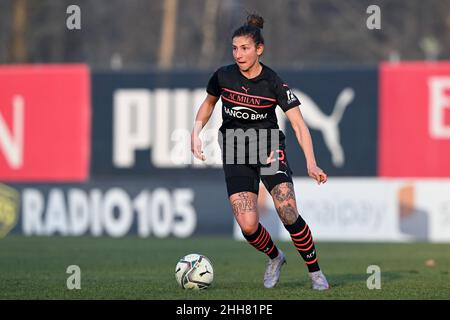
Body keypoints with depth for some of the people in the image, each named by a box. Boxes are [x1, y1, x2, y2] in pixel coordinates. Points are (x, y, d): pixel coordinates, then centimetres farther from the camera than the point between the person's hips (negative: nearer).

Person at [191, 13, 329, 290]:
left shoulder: (274, 83, -14)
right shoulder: (223, 76, -7)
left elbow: (299, 124, -16)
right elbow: (208, 103, 15)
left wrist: (311, 164, -28)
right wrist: (196, 132, -1)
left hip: (270, 152, -2)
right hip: (236, 157, 2)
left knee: (289, 215, -19)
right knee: (248, 226, -12)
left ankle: (315, 272, 2)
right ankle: (275, 258, 21)